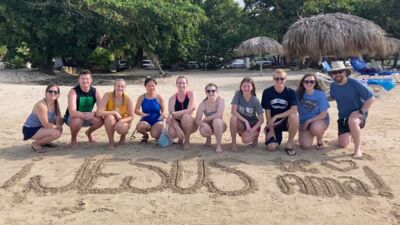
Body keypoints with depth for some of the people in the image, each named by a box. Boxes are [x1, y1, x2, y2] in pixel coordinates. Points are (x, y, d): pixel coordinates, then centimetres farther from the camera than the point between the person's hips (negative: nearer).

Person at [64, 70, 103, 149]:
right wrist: (85, 115, -47)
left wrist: (93, 114, -36)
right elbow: (72, 112, -35)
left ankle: (89, 133, 11)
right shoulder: (73, 92, -24)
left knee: (100, 120, -24)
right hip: (71, 118, -4)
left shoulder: (96, 92, -13)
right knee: (78, 120, -38)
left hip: (87, 117, 4)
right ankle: (73, 139, -6)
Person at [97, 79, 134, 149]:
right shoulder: (107, 95, -21)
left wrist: (121, 121, -32)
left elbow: (131, 116, -12)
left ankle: (123, 138, 6)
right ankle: (111, 141, -12)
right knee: (110, 117, -35)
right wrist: (114, 113, -32)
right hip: (111, 122, 0)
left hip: (123, 121, 0)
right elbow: (99, 112, -28)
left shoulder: (128, 99, -19)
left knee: (122, 128, -35)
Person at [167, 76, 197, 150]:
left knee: (186, 116, -35)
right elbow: (171, 117, -17)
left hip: (190, 124, -1)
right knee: (171, 133, -31)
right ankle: (181, 137, 8)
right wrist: (178, 129, -34)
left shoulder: (191, 94, -10)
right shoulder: (172, 98, -7)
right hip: (178, 124, 2)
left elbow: (190, 110, -24)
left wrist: (173, 114, -30)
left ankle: (187, 141, -13)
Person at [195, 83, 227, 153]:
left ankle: (219, 145, -19)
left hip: (219, 125, -2)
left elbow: (219, 115, -33)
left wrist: (204, 119, -23)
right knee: (203, 131, -32)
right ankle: (208, 137, 10)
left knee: (217, 120, -36)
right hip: (208, 126, 2)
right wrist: (204, 124, -37)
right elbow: (197, 120, -15)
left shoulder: (220, 100, -19)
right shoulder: (203, 104, -13)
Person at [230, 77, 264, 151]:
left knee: (246, 139, -31)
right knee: (233, 118, -33)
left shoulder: (255, 100, -17)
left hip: (253, 124, -1)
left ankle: (255, 135, 8)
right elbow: (233, 111, -21)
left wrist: (252, 130, -26)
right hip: (241, 123, 2)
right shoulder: (238, 94, -15)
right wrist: (245, 121, -28)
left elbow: (261, 120, -13)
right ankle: (233, 142, -13)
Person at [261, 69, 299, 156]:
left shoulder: (291, 92, -9)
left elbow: (294, 110, -23)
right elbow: (267, 112, -6)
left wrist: (276, 116, -27)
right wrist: (271, 129, -9)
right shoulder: (267, 92, -8)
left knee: (294, 117, -35)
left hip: (286, 121, 0)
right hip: (273, 123, 0)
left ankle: (289, 144, -14)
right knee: (271, 147, -20)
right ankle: (276, 135, 18)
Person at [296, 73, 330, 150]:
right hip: (304, 121, 2)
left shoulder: (320, 94, -15)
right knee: (306, 145, -19)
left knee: (316, 128, -39)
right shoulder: (299, 94, -10)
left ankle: (319, 141, -3)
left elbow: (324, 114, -14)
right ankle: (310, 134, 17)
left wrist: (308, 121, -19)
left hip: (320, 120, -2)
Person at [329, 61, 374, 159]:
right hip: (343, 116, 5)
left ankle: (358, 149, -25)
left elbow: (370, 98, -17)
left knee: (352, 121, -43)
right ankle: (349, 132, 35)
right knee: (342, 145, -1)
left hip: (358, 113, -5)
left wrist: (360, 112, -25)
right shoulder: (333, 86, -4)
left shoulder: (354, 83, -20)